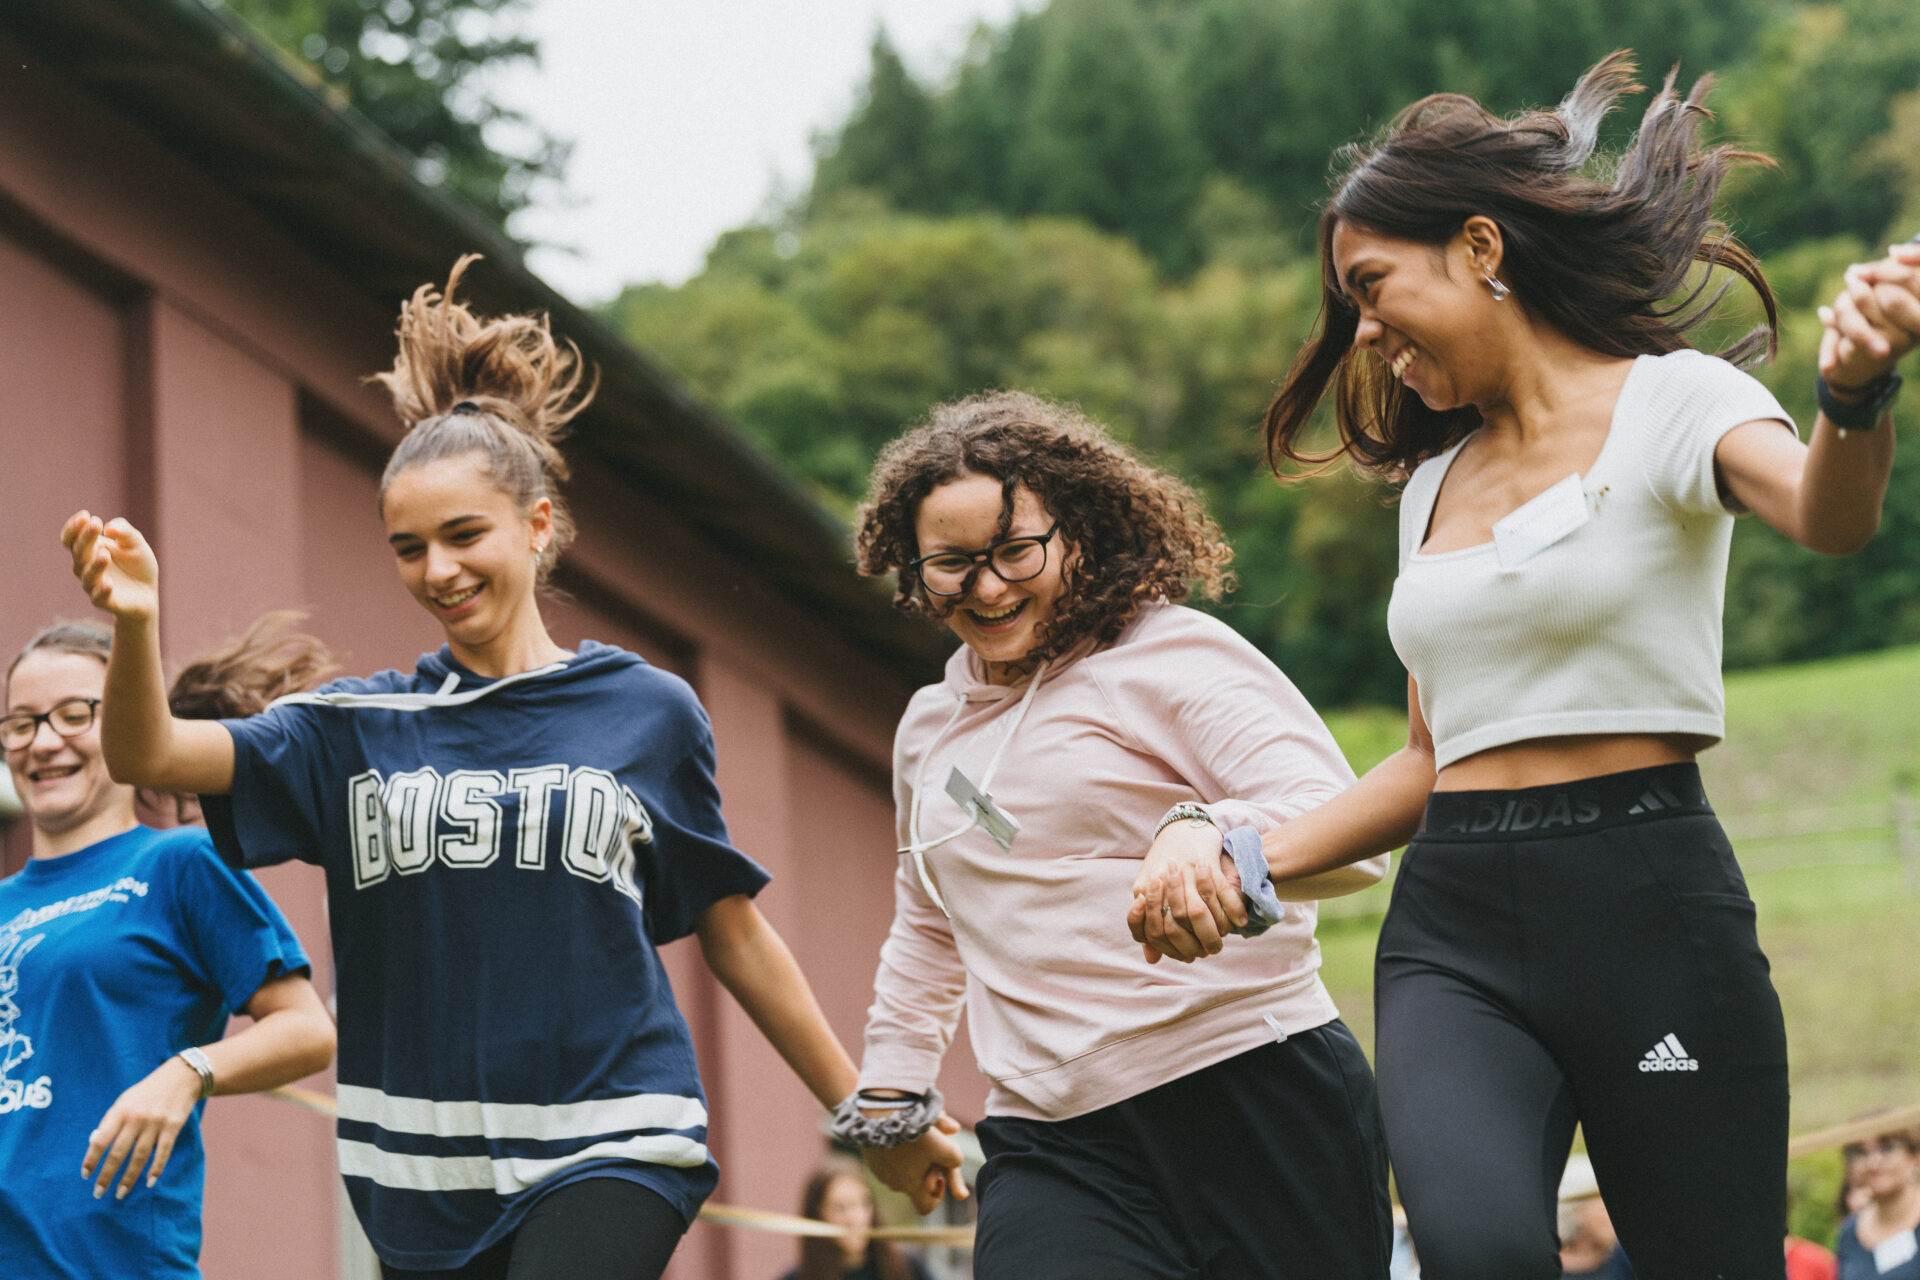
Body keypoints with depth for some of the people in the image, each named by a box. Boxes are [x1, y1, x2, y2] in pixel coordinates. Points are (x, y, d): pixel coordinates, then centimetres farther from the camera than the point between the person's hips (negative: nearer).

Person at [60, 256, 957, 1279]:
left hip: (609, 1150, -3)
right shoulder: (362, 725, 7)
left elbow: (734, 936, 12)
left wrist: (861, 1112, 15)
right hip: (427, 1179, 3)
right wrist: (136, 624, -26)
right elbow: (150, 756, -5)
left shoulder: (647, 711, 4)